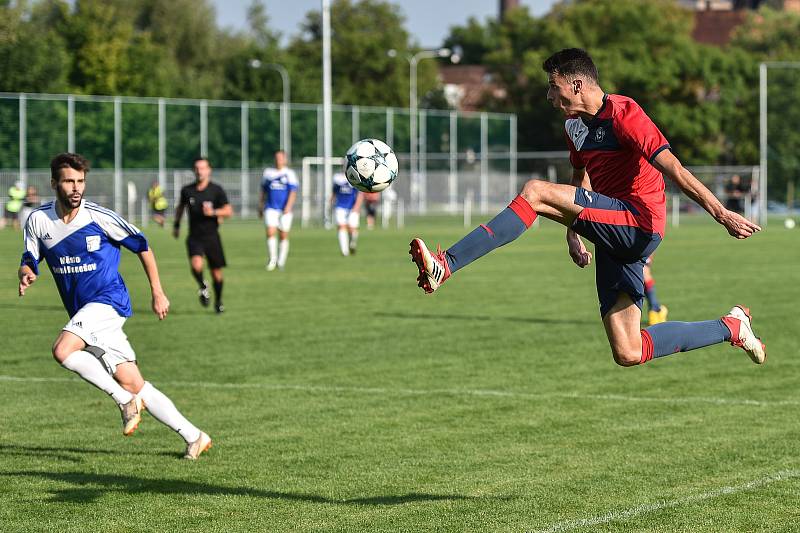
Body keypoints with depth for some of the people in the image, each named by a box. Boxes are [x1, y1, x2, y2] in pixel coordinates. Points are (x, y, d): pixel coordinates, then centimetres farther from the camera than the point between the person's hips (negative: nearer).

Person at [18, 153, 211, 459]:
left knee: (63, 350, -29)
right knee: (133, 384, 0)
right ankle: (193, 437, 8)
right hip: (83, 313, 5)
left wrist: (157, 293, 4)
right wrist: (26, 275, -14)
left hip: (108, 300, -5)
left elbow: (141, 246, 2)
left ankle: (125, 399, -13)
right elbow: (29, 261, 11)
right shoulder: (38, 220, 2)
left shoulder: (99, 217, -9)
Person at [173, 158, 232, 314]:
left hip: (212, 236, 0)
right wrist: (176, 225, 23)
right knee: (196, 265, -25)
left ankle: (218, 301, 28)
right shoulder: (187, 190, 2)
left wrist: (213, 212, -20)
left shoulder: (216, 190, -4)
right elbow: (181, 206, 22)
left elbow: (228, 211, -4)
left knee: (216, 272, 5)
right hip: (194, 237, 0)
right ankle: (202, 287, 5)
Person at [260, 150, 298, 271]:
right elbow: (263, 191, 19)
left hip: (285, 210, -1)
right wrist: (261, 206, 19)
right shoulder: (268, 172, 10)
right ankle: (272, 259, -5)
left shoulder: (290, 174, 0)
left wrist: (288, 206, -20)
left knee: (284, 236, 4)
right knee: (270, 233, -15)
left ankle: (281, 261, 15)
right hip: (271, 208, 1)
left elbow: (293, 192, -7)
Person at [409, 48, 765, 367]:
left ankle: (445, 266, -29)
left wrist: (721, 214, -22)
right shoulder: (575, 125, 17)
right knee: (628, 354, 4)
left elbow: (671, 167, -18)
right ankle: (731, 327, 22)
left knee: (535, 192, -23)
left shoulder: (622, 113, -10)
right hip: (613, 236, 10)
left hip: (638, 221, -10)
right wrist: (572, 230, 18)